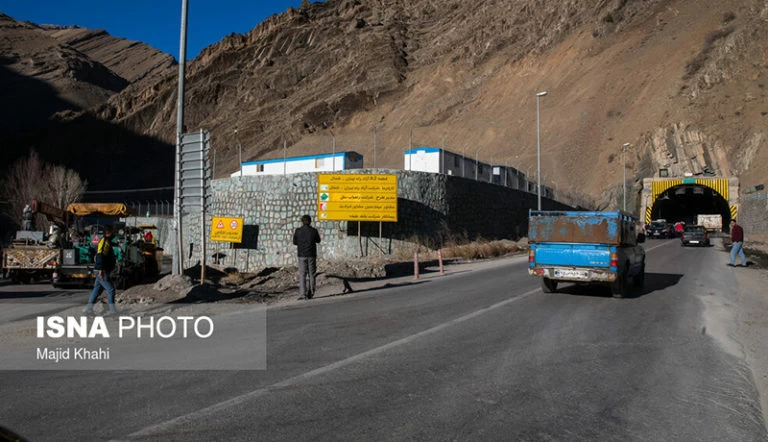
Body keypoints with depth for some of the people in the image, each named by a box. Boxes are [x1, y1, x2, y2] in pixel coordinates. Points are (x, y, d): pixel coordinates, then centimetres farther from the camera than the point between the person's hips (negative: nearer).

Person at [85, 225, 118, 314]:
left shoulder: (108, 242, 18)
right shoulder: (104, 241, -13)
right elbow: (100, 255, -23)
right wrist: (101, 269, -29)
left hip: (102, 270, 10)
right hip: (102, 271, -10)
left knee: (97, 290, 13)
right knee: (110, 289, -7)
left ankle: (89, 309, 17)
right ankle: (112, 310, -4)